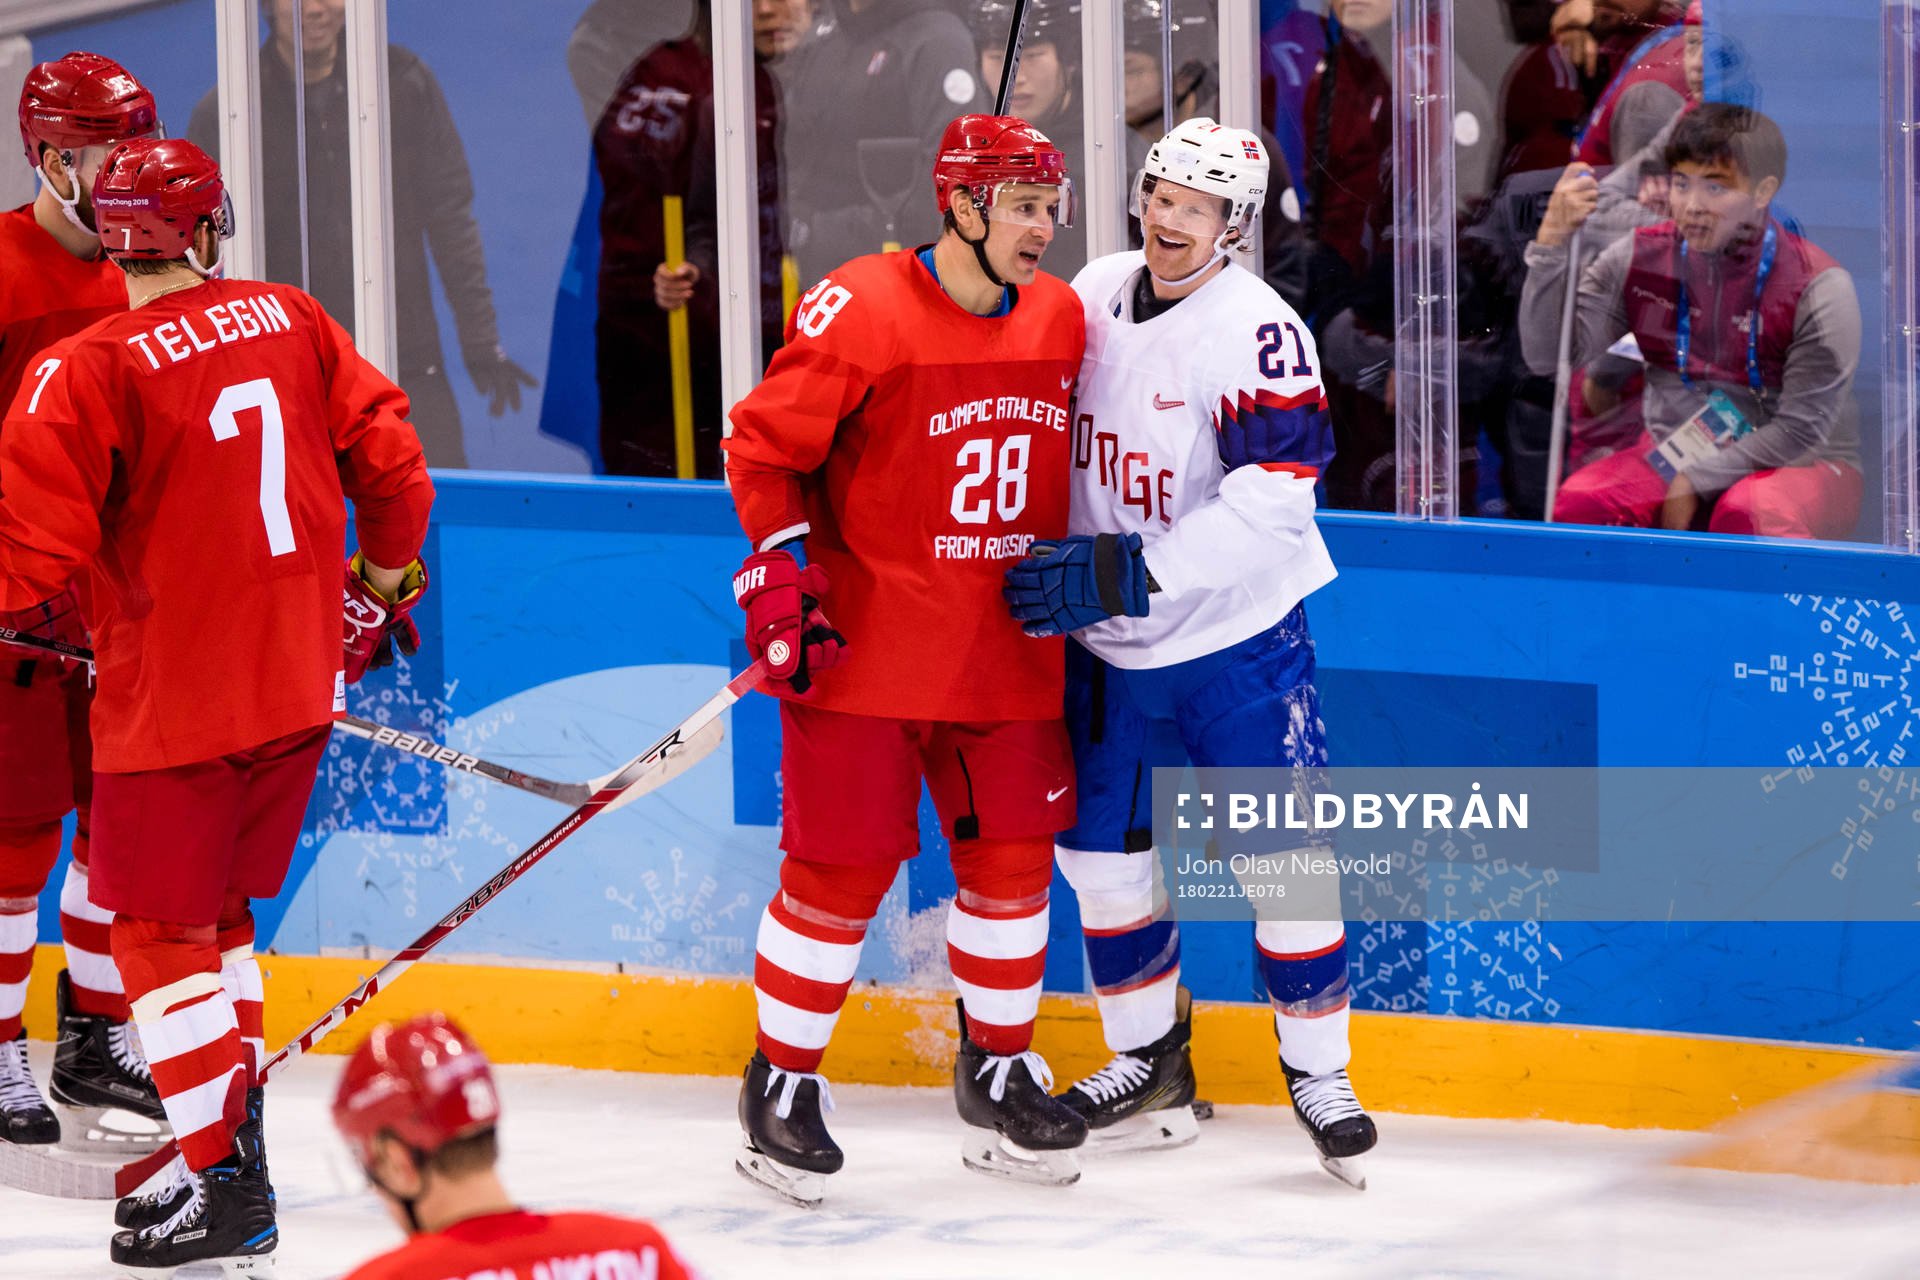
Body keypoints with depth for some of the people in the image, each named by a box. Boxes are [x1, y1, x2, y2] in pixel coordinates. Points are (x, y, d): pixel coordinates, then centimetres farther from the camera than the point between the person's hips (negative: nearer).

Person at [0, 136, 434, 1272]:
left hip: (174, 701, -6)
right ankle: (236, 1135, 24)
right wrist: (385, 580, 22)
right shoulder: (293, 323, 1)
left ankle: (220, 1177, 1)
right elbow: (390, 458, 7)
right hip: (297, 685, 6)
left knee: (164, 929, 4)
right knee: (219, 910, 20)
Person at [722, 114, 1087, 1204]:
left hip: (1007, 649, 6)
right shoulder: (860, 311, -14)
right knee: (842, 869, -3)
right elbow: (763, 448, -8)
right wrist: (781, 579, -15)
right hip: (862, 644, -6)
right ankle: (781, 1087, 11)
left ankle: (999, 1073, 25)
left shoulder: (1061, 318, 6)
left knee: (1013, 857, 8)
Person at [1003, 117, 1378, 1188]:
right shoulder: (1092, 297, 0)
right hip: (1108, 648, 6)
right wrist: (1052, 563, 9)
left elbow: (1273, 503, -28)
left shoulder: (1261, 333, -20)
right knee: (1103, 849, 10)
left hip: (1237, 638, -6)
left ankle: (1320, 1076, 9)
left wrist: (1126, 572, -31)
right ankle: (1151, 1064, 27)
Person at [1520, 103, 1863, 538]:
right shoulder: (1639, 259, -2)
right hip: (1673, 450, 4)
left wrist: (1695, 483, -18)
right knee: (1578, 502, -25)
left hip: (1798, 464, -4)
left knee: (1747, 514, -39)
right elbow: (1547, 356, -7)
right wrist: (1551, 244, -19)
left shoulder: (1818, 288, -14)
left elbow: (1802, 427, -14)